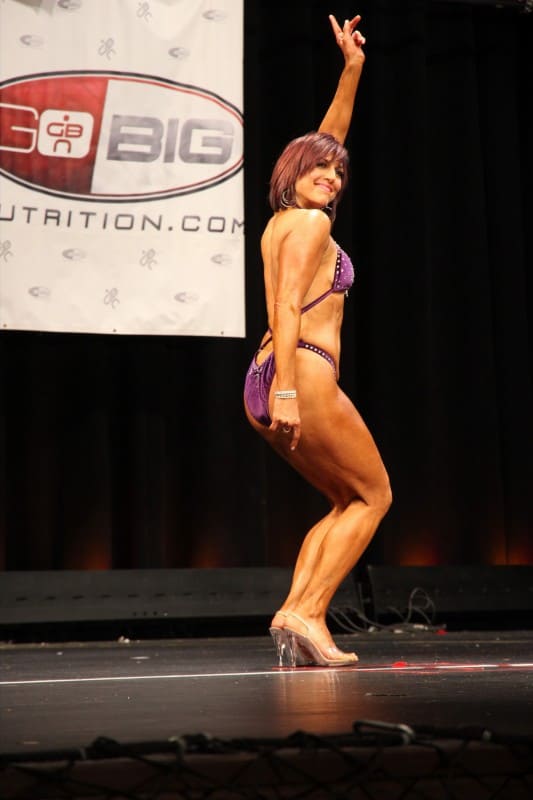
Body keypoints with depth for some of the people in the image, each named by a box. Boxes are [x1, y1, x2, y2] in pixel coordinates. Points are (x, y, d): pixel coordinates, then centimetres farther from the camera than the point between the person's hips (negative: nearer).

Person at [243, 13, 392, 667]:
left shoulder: (282, 222, 19)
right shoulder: (310, 223, -6)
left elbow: (326, 141, 29)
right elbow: (286, 307, -18)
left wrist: (352, 70, 30)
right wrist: (286, 387, -26)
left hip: (267, 384, 9)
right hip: (303, 374, -9)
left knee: (348, 502, 17)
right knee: (374, 495, 5)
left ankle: (296, 615, 0)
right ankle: (307, 613, -8)